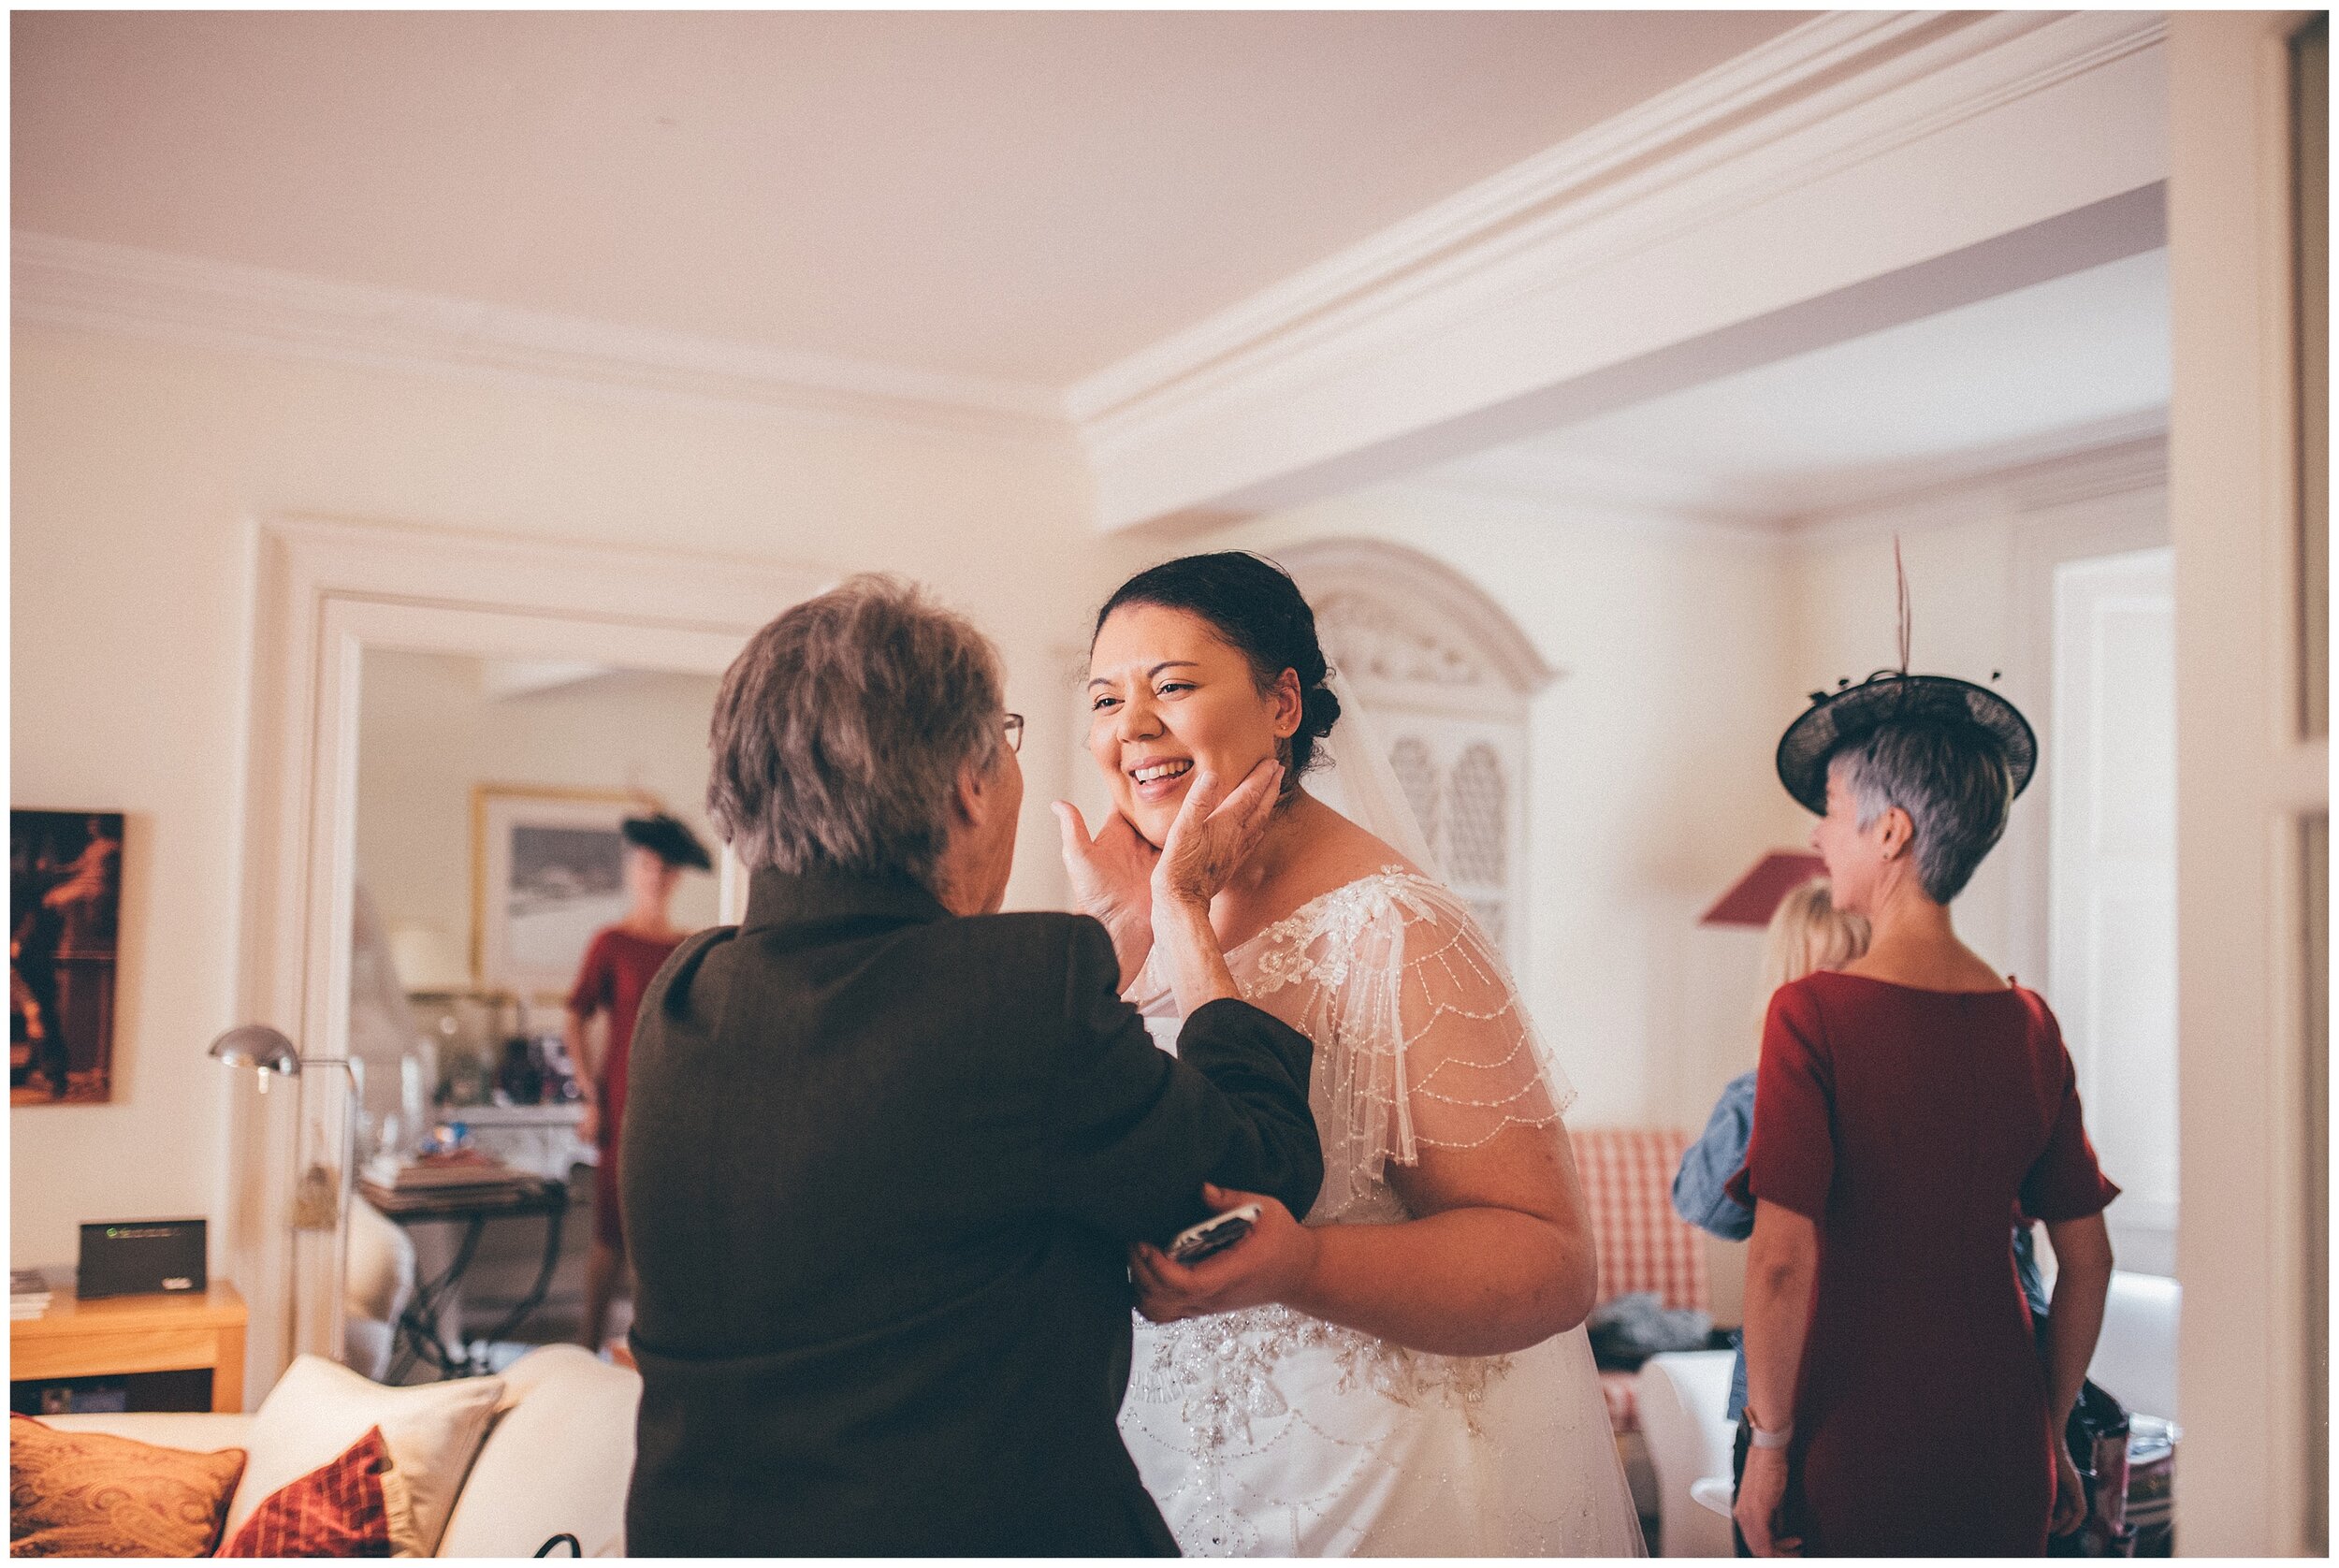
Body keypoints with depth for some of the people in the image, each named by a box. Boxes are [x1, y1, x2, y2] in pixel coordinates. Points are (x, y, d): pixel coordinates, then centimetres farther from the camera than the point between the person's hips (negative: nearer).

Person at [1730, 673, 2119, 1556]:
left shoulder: (1814, 1013, -14)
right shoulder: (2030, 1025, 0)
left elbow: (1781, 1259, -18)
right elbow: (2088, 1261, 6)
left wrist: (1768, 1443, -7)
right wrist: (2050, 1433, 17)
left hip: (1855, 1450, -4)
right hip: (2003, 1452, 4)